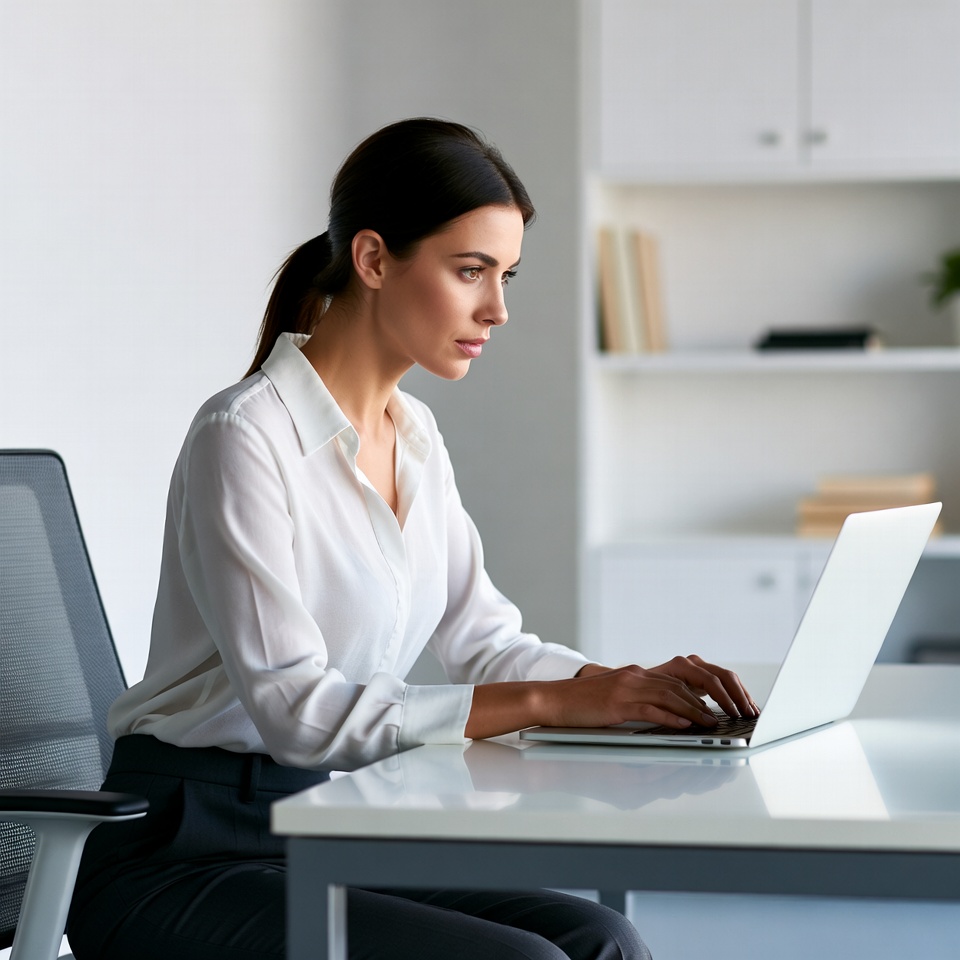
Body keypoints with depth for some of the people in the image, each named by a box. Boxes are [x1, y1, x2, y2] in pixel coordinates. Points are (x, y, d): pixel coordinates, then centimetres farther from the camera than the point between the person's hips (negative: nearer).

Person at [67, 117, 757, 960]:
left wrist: (628, 684, -8)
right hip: (184, 861, -7)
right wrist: (548, 702, -28)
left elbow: (481, 637, 12)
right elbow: (295, 706, -24)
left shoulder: (414, 436, 10)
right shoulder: (246, 437, -17)